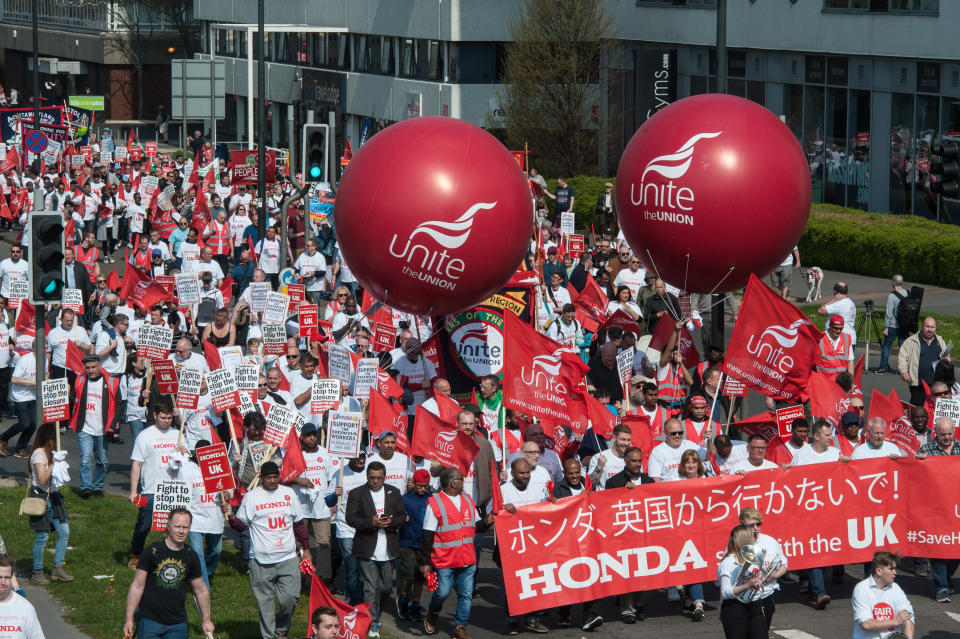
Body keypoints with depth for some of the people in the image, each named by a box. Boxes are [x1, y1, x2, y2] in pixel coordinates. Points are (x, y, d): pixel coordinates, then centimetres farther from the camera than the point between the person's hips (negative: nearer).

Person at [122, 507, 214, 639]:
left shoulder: (191, 557, 6)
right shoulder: (153, 551, -6)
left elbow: (201, 590, 18)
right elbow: (137, 586, -4)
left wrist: (206, 620, 20)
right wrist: (129, 619, -7)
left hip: (177, 624, 3)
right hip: (149, 619, -3)